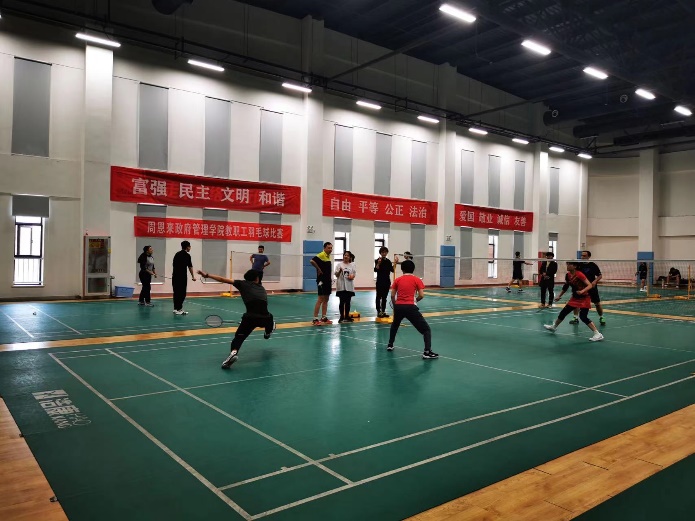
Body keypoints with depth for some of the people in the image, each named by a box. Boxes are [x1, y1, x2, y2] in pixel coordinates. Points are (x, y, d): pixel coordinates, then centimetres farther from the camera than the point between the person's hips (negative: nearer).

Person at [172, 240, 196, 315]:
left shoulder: (177, 254, 13)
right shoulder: (187, 255, -8)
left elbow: (174, 265, 14)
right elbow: (190, 267, -7)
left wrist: (174, 273, 20)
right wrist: (193, 276, 1)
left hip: (175, 276, 7)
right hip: (182, 277, -7)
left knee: (176, 292, 10)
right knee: (182, 293, -2)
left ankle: (175, 308, 13)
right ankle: (179, 309, -3)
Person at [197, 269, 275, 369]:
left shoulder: (243, 284, 19)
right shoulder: (262, 289, 28)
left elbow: (224, 280, 16)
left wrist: (207, 275, 21)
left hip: (250, 317, -3)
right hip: (265, 319, 3)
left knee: (239, 337, 10)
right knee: (270, 318, 37)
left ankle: (234, 352, -19)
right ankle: (268, 333, 62)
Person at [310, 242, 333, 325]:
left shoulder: (328, 256, 15)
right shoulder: (321, 255, -13)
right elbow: (312, 261, -28)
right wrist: (319, 269, -17)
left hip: (328, 281, 9)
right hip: (322, 280, -9)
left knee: (326, 300, 11)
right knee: (320, 299, -9)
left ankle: (324, 318, 18)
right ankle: (315, 319, -6)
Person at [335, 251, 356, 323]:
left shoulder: (352, 265, 8)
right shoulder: (339, 265, -1)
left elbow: (354, 274, 11)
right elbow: (336, 275, -3)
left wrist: (352, 276, -11)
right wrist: (339, 271, -21)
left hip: (349, 286, 3)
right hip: (341, 286, -3)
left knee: (348, 302, 8)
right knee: (342, 302, -1)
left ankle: (347, 316, 17)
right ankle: (342, 316, 6)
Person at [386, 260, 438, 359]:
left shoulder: (397, 280, 11)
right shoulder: (417, 280, 4)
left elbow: (392, 295, 9)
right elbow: (421, 295, -4)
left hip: (398, 306, 4)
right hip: (410, 307, -4)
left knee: (394, 325, 35)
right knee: (426, 329, 3)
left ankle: (390, 345, 41)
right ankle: (427, 352, -11)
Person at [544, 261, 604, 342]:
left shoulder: (579, 274, -23)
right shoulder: (568, 275, -1)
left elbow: (590, 285, -26)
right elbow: (566, 286, 14)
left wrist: (582, 291, -43)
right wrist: (559, 296, 17)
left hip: (584, 298, -8)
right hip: (575, 298, 8)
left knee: (583, 316, -19)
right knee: (563, 312, 14)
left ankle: (598, 334, -13)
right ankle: (554, 327, 36)